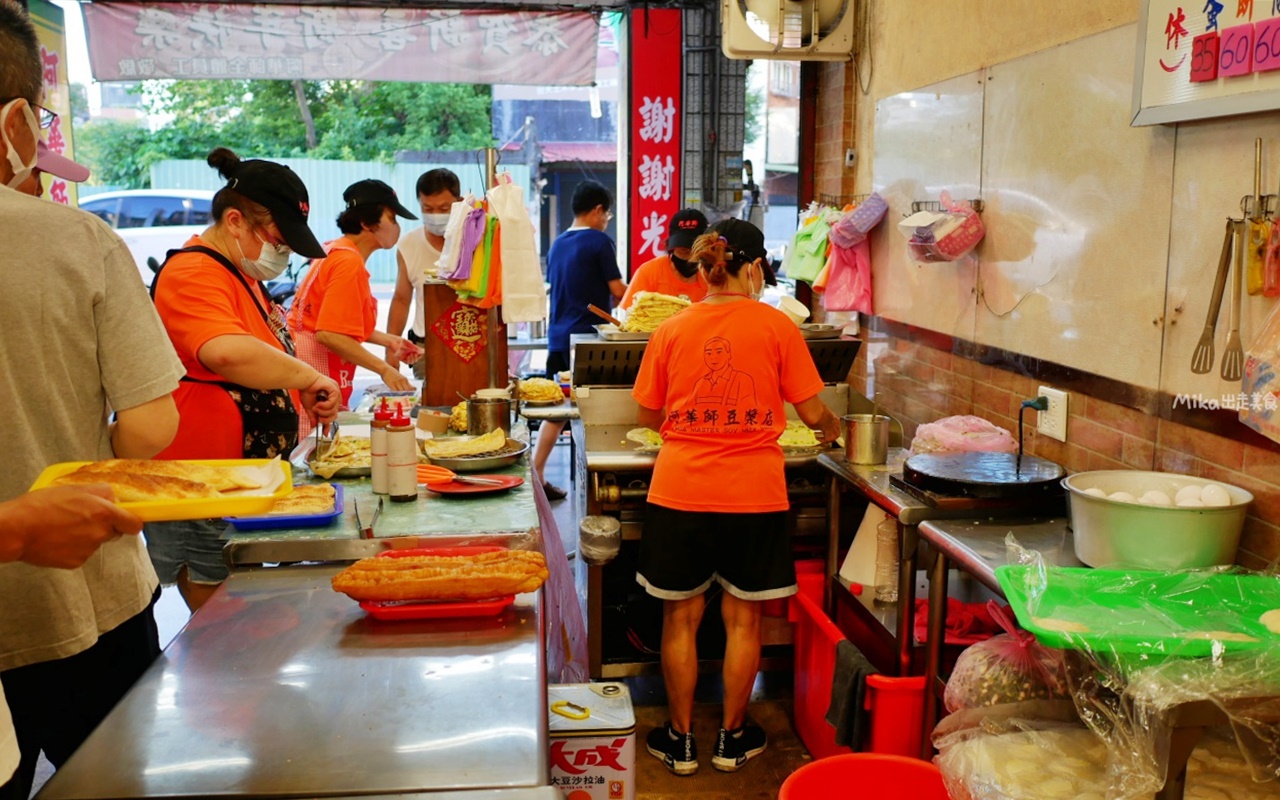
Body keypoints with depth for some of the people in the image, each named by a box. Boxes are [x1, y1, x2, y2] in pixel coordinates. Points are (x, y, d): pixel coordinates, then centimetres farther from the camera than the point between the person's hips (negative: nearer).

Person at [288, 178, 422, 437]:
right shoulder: (349, 262, -16)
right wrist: (385, 369, -18)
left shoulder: (336, 251, 13)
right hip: (314, 367, -10)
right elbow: (329, 334, -23)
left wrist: (388, 341, 15)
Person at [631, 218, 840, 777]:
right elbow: (812, 411, 0)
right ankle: (732, 738, 27)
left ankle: (680, 741, 25)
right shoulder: (777, 326, -5)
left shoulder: (671, 330, 0)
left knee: (681, 617, 13)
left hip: (679, 491, 1)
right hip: (753, 494, -1)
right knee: (742, 618, 14)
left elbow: (648, 415, 8)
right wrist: (831, 427, 23)